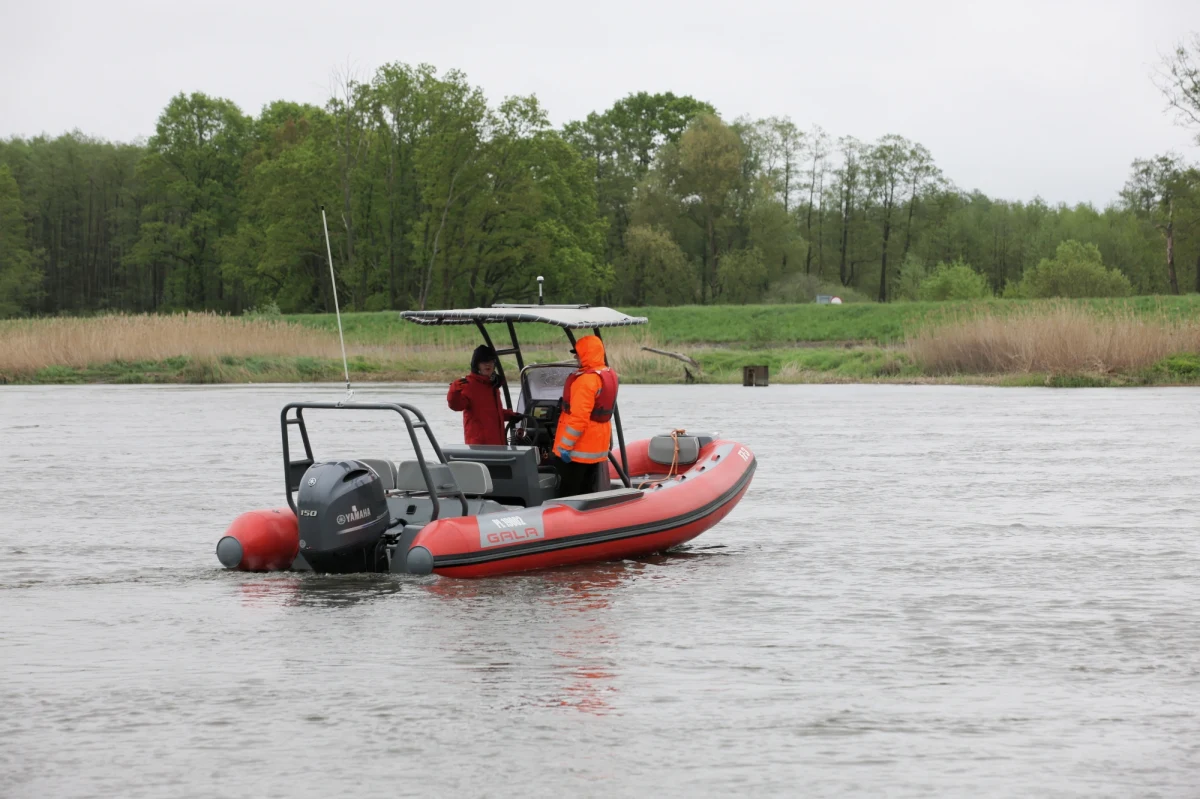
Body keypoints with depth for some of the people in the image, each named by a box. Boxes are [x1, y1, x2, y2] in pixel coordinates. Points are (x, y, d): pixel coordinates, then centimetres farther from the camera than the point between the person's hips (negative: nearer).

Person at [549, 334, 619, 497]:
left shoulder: (586, 380, -21)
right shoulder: (609, 375, 9)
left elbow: (578, 418, -25)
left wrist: (565, 446, -21)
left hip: (579, 449, -9)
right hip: (598, 447, 9)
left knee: (568, 494, -3)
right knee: (588, 492, 13)